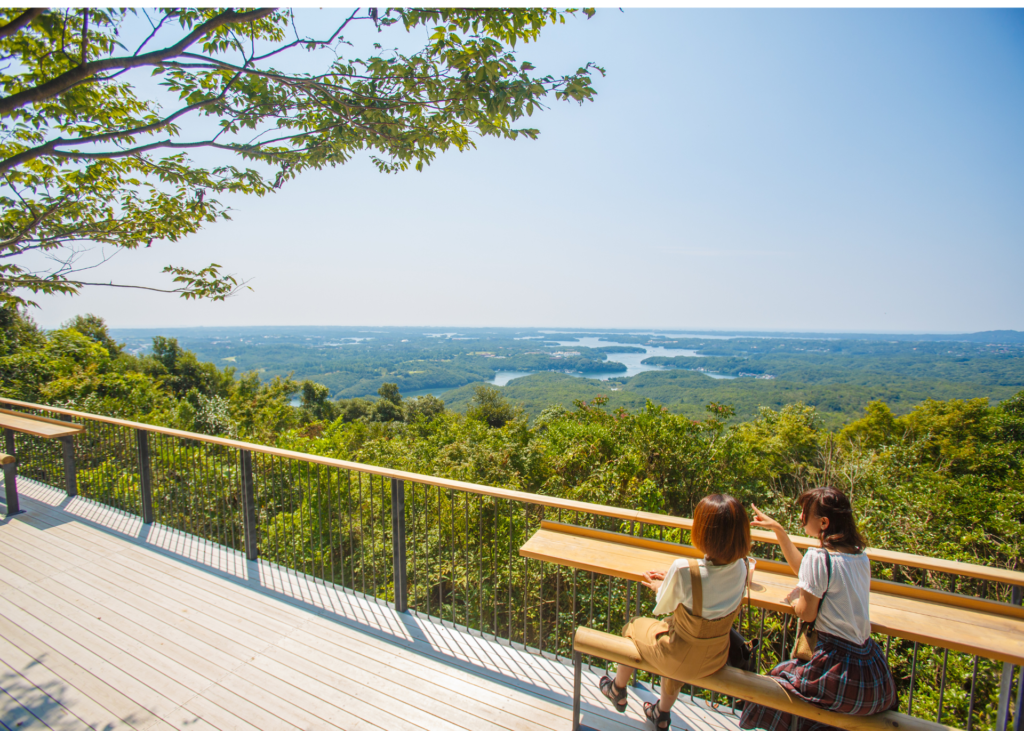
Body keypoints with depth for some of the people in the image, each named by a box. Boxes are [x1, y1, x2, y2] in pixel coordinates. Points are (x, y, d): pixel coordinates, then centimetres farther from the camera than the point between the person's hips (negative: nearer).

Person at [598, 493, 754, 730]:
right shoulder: (743, 567, -18)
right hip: (716, 660, 5)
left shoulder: (684, 570, -34)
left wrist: (659, 588, 6)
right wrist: (670, 581, 8)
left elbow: (662, 608, -14)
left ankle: (618, 692, 50)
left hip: (680, 660, -4)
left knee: (632, 626, 23)